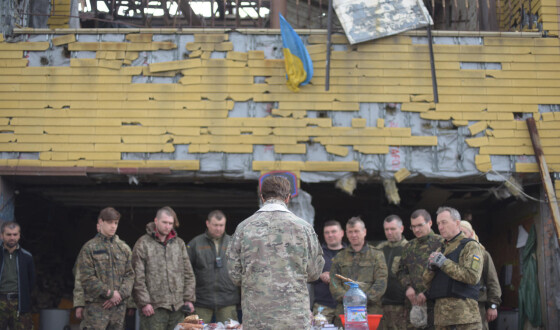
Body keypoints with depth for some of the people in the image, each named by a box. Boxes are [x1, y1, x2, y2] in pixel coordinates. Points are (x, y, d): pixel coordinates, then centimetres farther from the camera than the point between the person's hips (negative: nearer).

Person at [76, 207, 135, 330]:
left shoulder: (124, 248, 13)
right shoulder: (89, 248, -1)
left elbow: (129, 275, 11)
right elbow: (87, 278, -9)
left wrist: (121, 294, -7)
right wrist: (109, 293, -12)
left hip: (119, 306, 5)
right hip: (96, 306, -5)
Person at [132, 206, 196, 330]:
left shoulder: (179, 243, 14)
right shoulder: (143, 244, 0)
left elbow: (188, 274, 15)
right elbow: (138, 278, -4)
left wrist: (189, 299, 7)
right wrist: (144, 302, -10)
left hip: (178, 306, 4)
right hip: (154, 307, -4)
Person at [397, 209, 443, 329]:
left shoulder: (440, 243, -2)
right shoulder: (409, 247, 18)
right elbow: (401, 271, 21)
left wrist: (427, 293, -12)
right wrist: (408, 286, 1)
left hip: (433, 302, -5)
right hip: (413, 301, 5)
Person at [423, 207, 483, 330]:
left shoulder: (470, 246, 1)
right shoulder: (440, 250, 22)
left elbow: (473, 276, -15)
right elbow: (427, 283, 18)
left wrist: (444, 263, -13)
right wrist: (430, 267, -3)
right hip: (441, 313, 7)